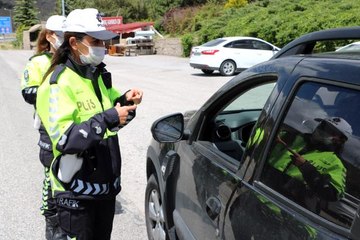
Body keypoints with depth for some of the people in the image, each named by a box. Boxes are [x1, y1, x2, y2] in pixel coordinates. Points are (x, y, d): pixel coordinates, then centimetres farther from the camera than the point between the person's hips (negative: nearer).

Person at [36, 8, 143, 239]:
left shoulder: (98, 75, 6)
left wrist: (125, 100, -5)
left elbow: (111, 115, 15)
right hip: (77, 190, -7)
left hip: (106, 183, 8)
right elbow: (63, 139, -28)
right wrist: (107, 119, -31)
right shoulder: (58, 84, -20)